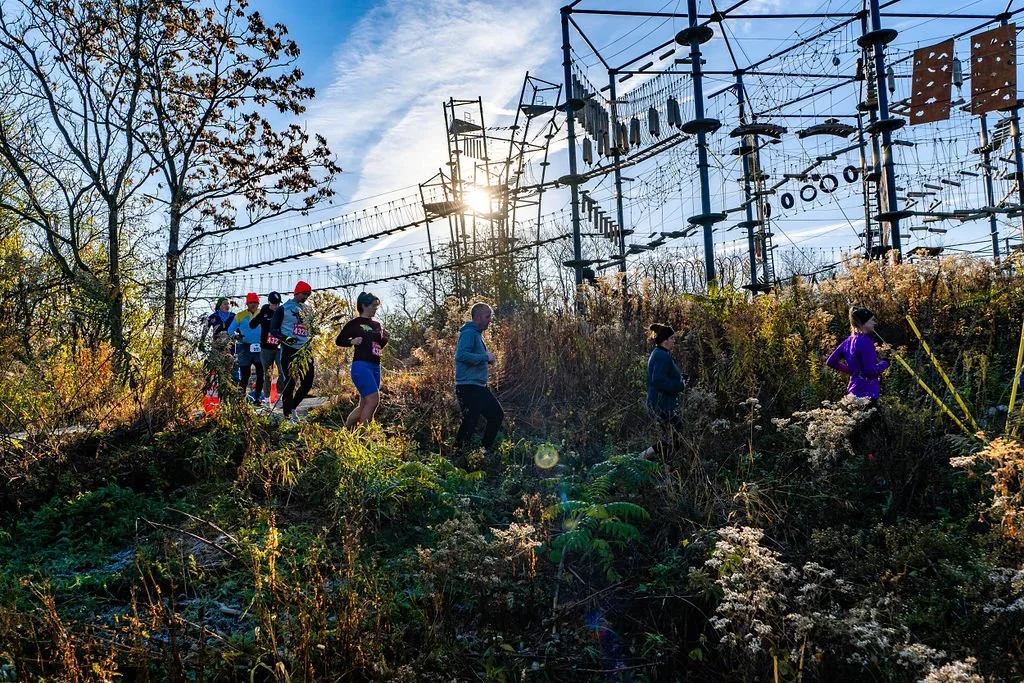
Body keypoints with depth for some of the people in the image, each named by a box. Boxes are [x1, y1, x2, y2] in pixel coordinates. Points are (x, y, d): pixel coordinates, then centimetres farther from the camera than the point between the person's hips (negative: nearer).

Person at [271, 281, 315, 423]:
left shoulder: (308, 310, 15)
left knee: (308, 382, 4)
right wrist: (285, 338, -21)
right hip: (290, 350, -6)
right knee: (291, 382, -5)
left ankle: (292, 407, 24)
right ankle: (287, 415, 4)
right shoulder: (284, 308, -2)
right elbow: (273, 329, -5)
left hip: (305, 350, 6)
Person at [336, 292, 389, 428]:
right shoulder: (354, 323, -2)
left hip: (375, 367, 7)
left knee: (365, 405, 9)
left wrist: (385, 338, 3)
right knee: (373, 400, -17)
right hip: (361, 366, -7)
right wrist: (352, 341, -14)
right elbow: (339, 340, 3)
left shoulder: (377, 325, 15)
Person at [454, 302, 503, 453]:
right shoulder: (469, 333, -14)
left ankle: (485, 450, 24)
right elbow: (461, 355, -28)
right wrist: (485, 357, -21)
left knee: (497, 415, 14)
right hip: (468, 387, -10)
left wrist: (487, 359, 9)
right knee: (470, 424, -9)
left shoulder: (478, 334, 17)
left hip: (480, 387, 10)